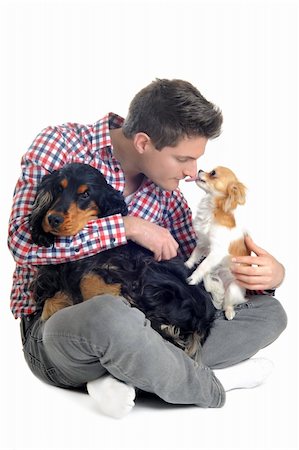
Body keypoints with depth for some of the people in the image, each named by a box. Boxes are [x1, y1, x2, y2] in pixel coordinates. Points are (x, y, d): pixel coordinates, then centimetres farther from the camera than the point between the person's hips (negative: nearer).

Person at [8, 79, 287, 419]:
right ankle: (213, 385, -13)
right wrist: (127, 226, -24)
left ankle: (124, 377, -22)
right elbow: (22, 241, -22)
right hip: (54, 325, -5)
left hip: (129, 325, 6)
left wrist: (270, 274, -11)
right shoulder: (61, 144, -10)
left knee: (269, 312, -4)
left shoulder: (165, 192, 4)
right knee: (110, 314, -42)